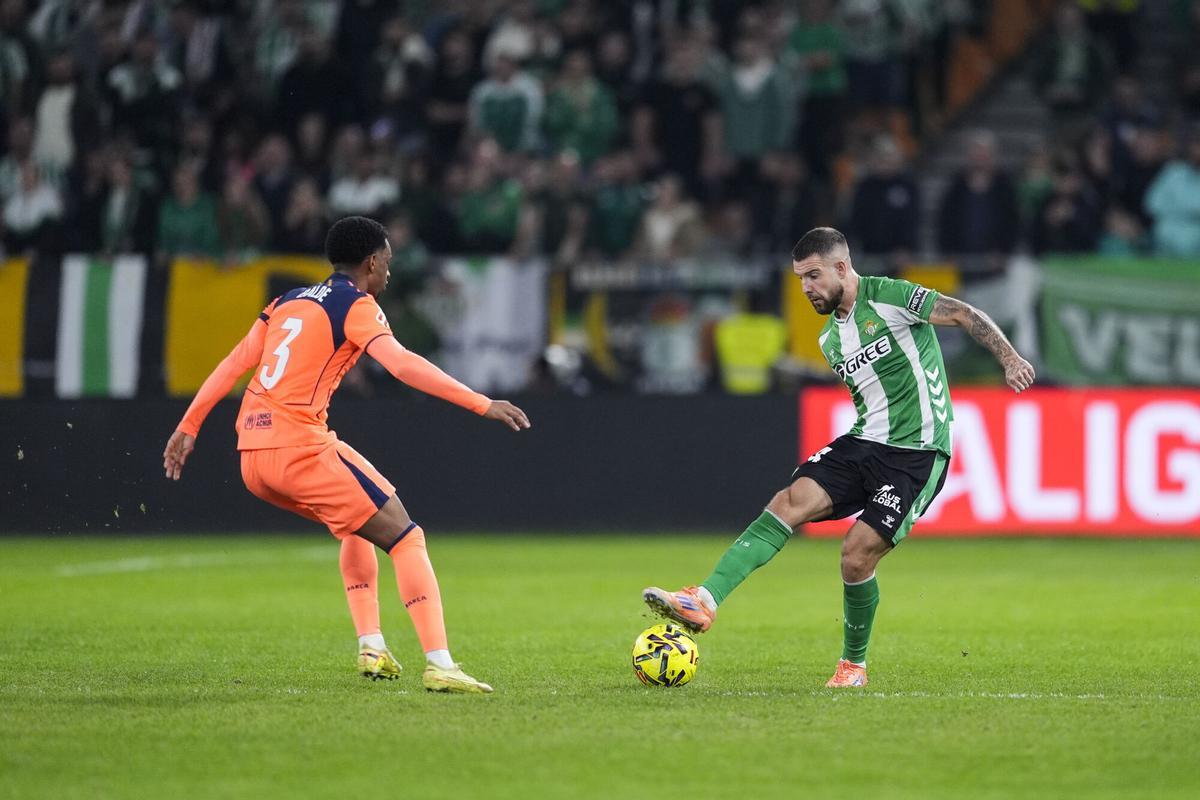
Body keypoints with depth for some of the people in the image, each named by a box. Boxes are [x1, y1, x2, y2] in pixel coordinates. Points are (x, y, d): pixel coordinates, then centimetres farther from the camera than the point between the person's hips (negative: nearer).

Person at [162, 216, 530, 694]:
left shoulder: (289, 301, 21)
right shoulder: (356, 305, -1)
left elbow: (233, 363, 18)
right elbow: (402, 364, -16)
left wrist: (188, 426, 23)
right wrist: (482, 405, -19)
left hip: (252, 454, 8)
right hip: (299, 448, -8)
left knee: (359, 524, 29)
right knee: (405, 537, -3)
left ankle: (371, 648, 22)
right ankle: (438, 665, -16)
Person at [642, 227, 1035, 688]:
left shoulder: (889, 297, -8)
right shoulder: (829, 340, 16)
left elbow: (965, 315, -12)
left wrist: (1010, 360, -25)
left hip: (917, 454, -7)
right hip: (863, 443, 7)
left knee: (857, 552, -15)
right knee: (791, 501, -16)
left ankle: (854, 664, 8)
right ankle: (705, 602, -27)